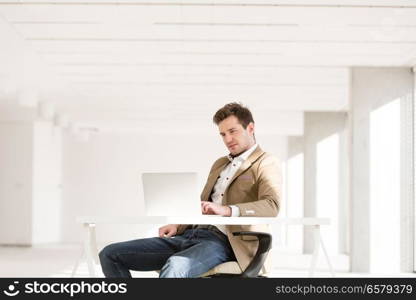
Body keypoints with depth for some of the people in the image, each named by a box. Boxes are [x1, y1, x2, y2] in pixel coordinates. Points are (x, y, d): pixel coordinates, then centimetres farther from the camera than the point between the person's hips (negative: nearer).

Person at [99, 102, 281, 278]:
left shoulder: (266, 164, 4)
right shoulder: (220, 164, 28)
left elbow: (271, 206, -15)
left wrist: (226, 210, -30)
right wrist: (178, 225, 9)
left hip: (223, 241, -8)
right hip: (190, 234, 8)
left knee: (175, 266, -41)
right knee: (110, 254, -6)